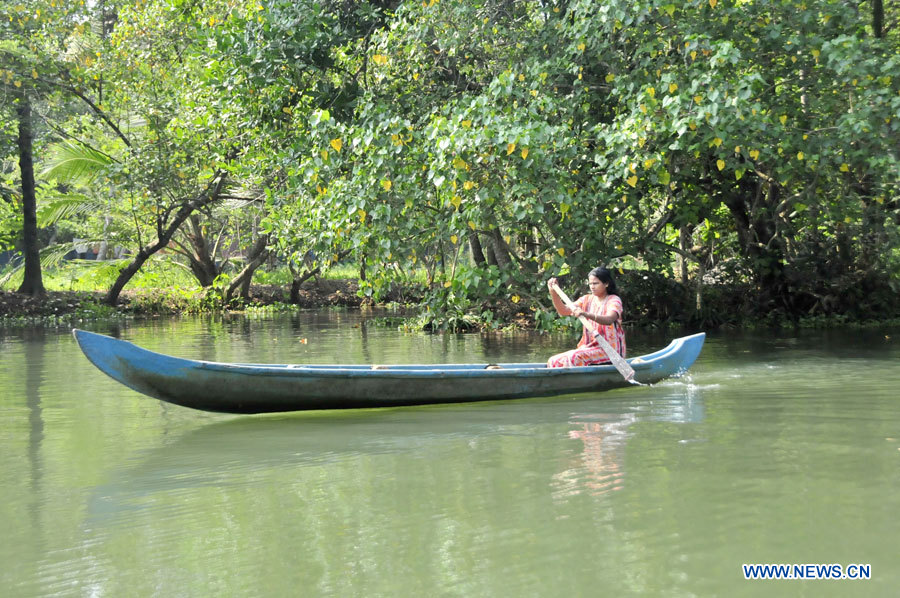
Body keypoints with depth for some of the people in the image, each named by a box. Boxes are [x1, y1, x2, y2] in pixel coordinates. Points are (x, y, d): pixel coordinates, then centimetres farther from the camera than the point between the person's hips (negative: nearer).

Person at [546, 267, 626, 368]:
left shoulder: (614, 300, -5)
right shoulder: (587, 300, 14)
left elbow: (609, 320, -27)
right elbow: (563, 311, 4)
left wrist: (586, 314, -44)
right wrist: (554, 293, -12)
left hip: (610, 350, -6)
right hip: (589, 347, 6)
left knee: (574, 358, -32)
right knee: (554, 361, -13)